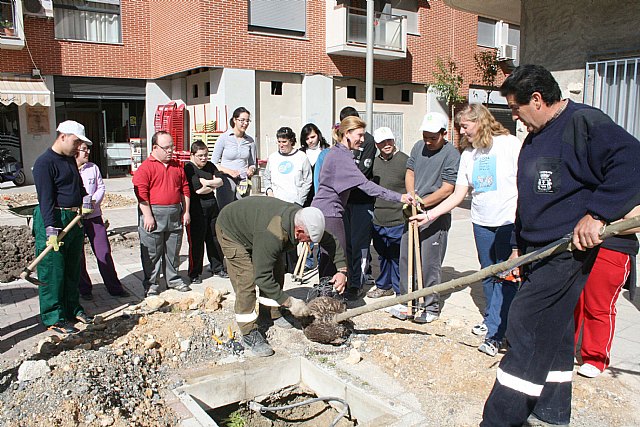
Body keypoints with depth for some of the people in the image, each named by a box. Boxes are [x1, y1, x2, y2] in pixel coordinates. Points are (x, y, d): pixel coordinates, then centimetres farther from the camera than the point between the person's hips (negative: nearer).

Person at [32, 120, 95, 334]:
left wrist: (86, 200, 5)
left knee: (73, 270, 16)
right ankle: (54, 318, 8)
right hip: (53, 220, -9)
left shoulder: (70, 159, 13)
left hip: (74, 220, 9)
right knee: (53, 273, -1)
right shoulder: (44, 162, -13)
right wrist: (51, 231, -23)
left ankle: (72, 308, 29)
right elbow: (46, 199, -19)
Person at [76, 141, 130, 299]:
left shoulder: (93, 168, 6)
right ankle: (84, 289, 22)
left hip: (94, 216, 3)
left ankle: (114, 287, 11)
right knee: (78, 256, 7)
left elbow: (101, 188, 8)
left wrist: (93, 201, -10)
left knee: (104, 252, 3)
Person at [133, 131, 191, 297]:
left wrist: (186, 211, 11)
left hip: (175, 215, 5)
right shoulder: (145, 167, -6)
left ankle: (173, 279, 27)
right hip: (153, 215, -5)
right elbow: (141, 193, -12)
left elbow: (185, 189, 16)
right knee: (152, 252, 3)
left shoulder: (177, 166, 12)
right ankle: (151, 283, 14)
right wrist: (148, 215, -16)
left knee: (173, 250, 14)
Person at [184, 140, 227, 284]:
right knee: (196, 242, -1)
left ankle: (217, 268, 26)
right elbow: (198, 190, -18)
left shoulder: (210, 166, 12)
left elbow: (220, 181, 4)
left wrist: (206, 183, -12)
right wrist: (213, 186, -2)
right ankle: (194, 274, 11)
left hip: (212, 207, 7)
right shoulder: (188, 169, -10)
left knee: (215, 239, 13)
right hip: (196, 209, -6)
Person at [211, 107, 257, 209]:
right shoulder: (224, 138, -1)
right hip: (226, 181, -3)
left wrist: (251, 170, -4)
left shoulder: (250, 141, 9)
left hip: (243, 182, 3)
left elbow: (252, 163, 19)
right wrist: (229, 171, -13)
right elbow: (214, 163, 1)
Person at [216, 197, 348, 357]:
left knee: (276, 273, 6)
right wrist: (290, 302, -36)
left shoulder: (304, 218, -22)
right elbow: (262, 276, -41)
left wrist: (342, 269, -17)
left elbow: (331, 241, -6)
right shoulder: (271, 235, -45)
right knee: (247, 280, -16)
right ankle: (249, 334, -8)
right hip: (231, 230, -8)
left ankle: (274, 313, 25)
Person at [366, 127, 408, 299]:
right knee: (382, 255, 19)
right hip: (378, 221, 6)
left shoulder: (405, 161, -9)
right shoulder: (375, 162, 12)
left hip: (398, 221, -6)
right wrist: (372, 212, 20)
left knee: (397, 258, 2)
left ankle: (401, 291, 16)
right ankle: (384, 286, 36)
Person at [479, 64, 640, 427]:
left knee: (526, 332, -8)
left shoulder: (584, 122, -11)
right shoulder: (534, 138, 17)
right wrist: (518, 247, 22)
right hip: (538, 253, 10)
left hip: (566, 253, -9)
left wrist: (596, 213, -27)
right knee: (552, 334, 17)